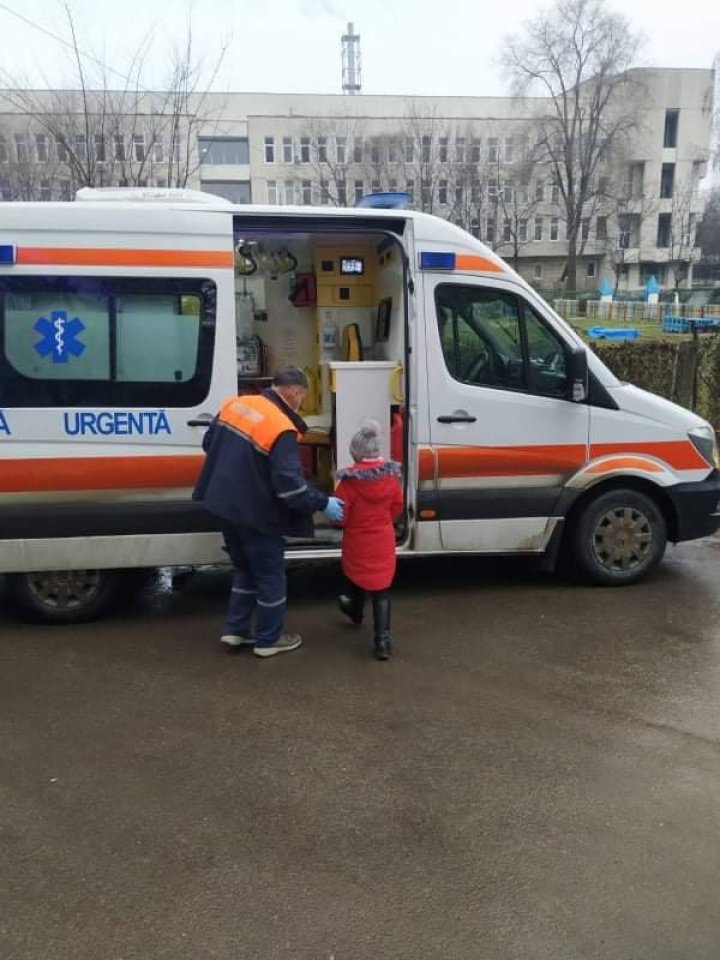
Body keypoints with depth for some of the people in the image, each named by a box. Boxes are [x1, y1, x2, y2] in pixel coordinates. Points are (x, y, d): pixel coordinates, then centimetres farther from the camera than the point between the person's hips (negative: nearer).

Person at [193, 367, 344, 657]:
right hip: (256, 514, -8)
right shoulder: (282, 429, -21)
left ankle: (236, 630, 29)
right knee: (270, 575, 11)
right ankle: (268, 639, 23)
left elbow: (209, 444, 15)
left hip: (226, 505, 8)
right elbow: (289, 483, -25)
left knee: (245, 569, 24)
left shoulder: (235, 404, 2)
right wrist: (322, 504, -14)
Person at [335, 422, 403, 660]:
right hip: (384, 542, 2)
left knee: (356, 578, 25)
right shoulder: (391, 475, -6)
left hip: (358, 542, -2)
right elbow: (397, 507, 6)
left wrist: (348, 521, 4)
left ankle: (355, 612, 52)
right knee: (381, 588, 6)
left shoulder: (350, 480, -21)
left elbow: (340, 515, -18)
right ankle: (382, 639, -1)